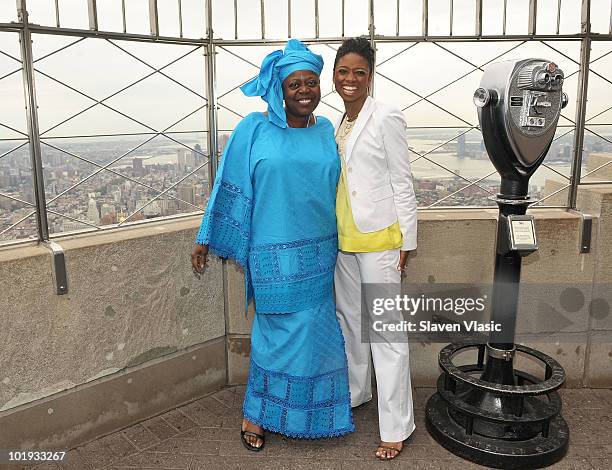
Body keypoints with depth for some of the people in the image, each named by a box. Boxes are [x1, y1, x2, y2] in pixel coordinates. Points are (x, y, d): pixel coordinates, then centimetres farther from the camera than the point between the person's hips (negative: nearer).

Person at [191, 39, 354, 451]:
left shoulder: (326, 131, 8)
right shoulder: (254, 130, -4)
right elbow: (230, 188, -2)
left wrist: (342, 242, 16)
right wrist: (206, 240, 0)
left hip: (320, 254, 4)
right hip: (275, 255, -4)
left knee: (315, 332, 11)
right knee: (284, 333, 3)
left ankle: (309, 413, 33)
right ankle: (256, 414, 26)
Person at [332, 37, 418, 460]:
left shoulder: (386, 119, -9)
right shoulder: (339, 123, 12)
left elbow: (402, 184, -9)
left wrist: (406, 243, -10)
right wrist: (333, 233, 17)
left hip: (379, 240, -7)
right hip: (344, 239, 8)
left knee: (385, 328, -1)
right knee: (349, 318, 19)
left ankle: (397, 425, 12)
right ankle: (355, 391, 39)